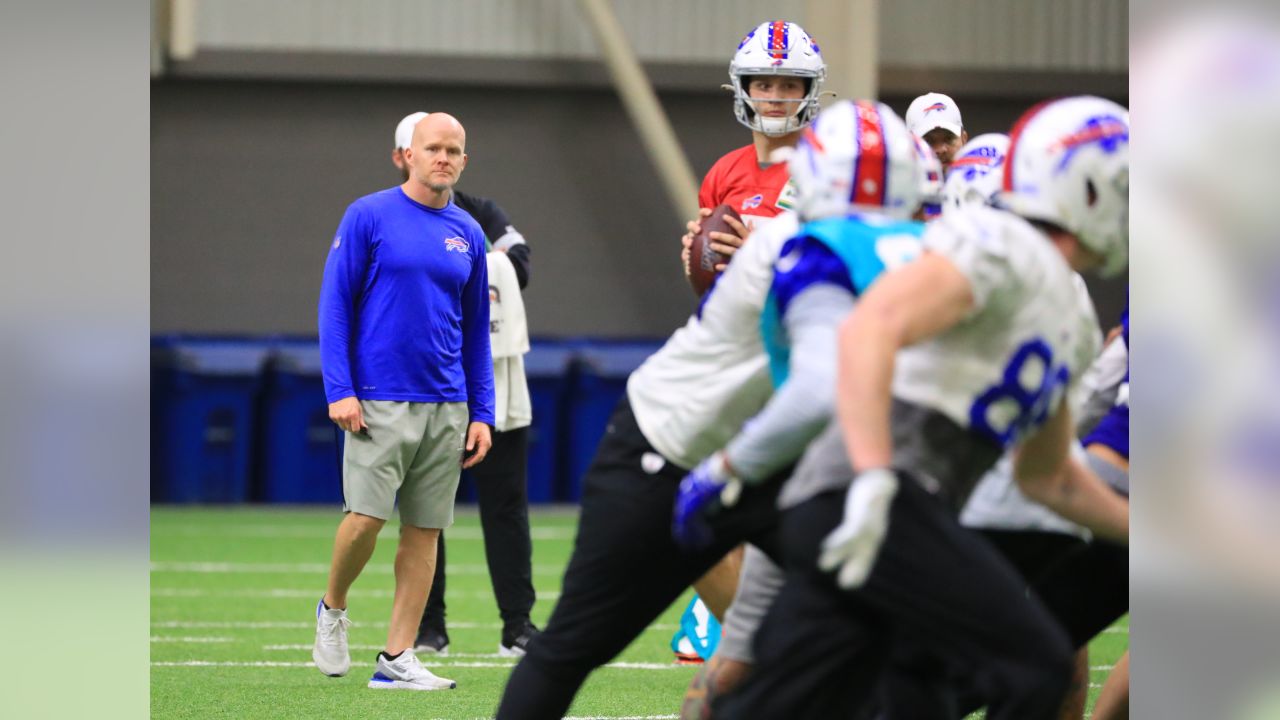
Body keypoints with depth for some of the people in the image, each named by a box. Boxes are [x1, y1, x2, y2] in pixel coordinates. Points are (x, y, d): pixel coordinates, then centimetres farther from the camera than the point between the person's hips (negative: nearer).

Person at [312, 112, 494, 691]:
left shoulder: (468, 235, 11)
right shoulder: (368, 217, -1)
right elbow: (334, 304, -2)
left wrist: (481, 413, 10)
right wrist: (339, 390, -10)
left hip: (446, 405, 4)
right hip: (378, 400, -4)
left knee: (424, 530, 2)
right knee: (366, 516, -11)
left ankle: (397, 658, 5)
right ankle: (333, 609, 16)